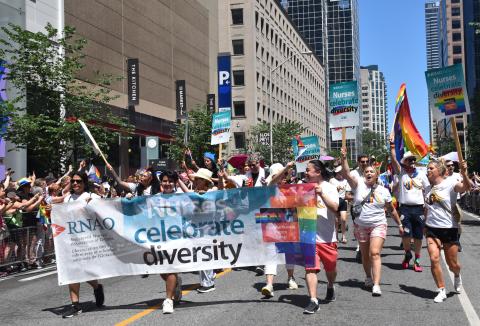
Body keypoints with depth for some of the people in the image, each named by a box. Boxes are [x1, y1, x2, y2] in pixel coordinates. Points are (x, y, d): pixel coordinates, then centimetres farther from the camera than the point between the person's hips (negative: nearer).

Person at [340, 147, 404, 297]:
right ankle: (368, 277, 39)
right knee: (365, 255, 15)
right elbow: (346, 173, -20)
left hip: (378, 225, -1)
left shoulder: (383, 191, 1)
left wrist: (399, 224, 14)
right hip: (361, 226, 1)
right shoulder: (359, 184, -4)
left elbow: (392, 209, 13)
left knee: (375, 253, -16)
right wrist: (344, 158, -33)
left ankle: (376, 285, -20)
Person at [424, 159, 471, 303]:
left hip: (449, 229, -4)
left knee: (452, 264, 7)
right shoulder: (428, 188, 9)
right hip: (432, 229, 4)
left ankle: (457, 276, 44)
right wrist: (425, 225, 23)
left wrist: (464, 173, -51)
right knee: (434, 259, -13)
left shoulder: (450, 184, -10)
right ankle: (441, 291, 1)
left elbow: (466, 187, -32)